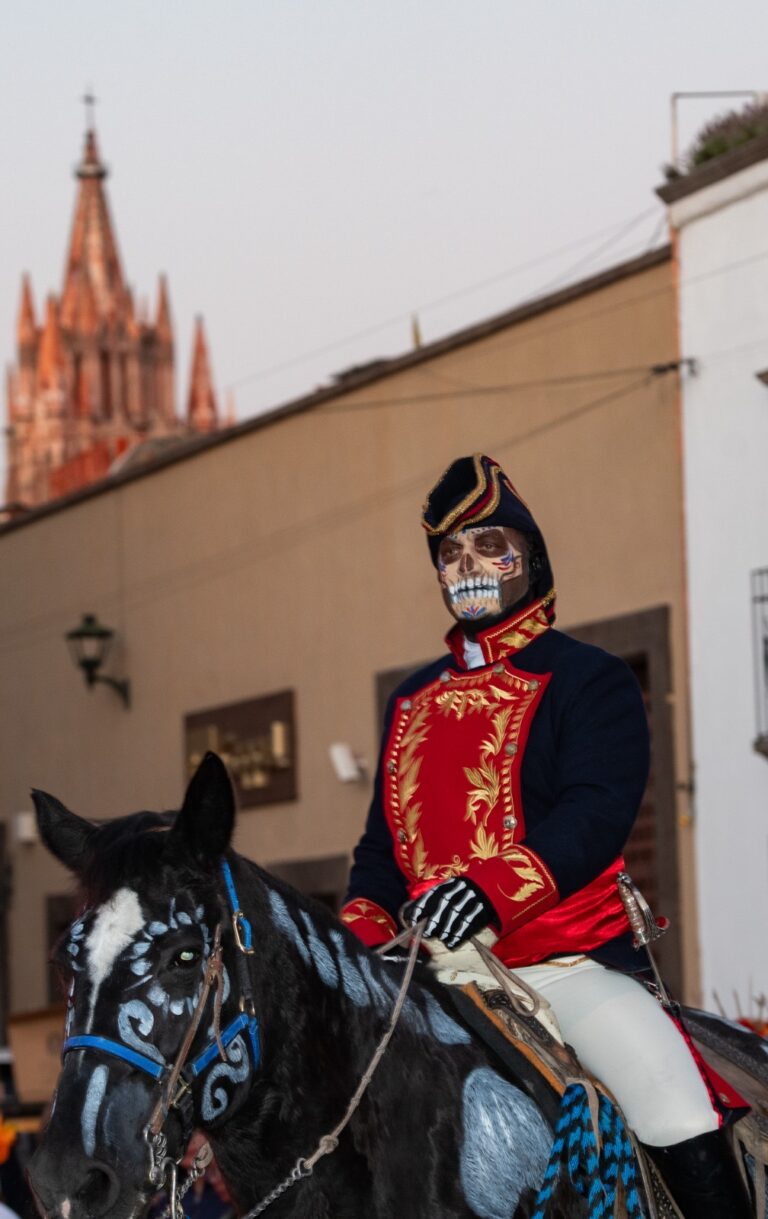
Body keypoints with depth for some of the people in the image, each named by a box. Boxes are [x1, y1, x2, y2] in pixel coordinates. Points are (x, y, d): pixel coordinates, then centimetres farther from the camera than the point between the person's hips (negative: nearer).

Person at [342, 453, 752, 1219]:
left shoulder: (589, 681, 0)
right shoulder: (413, 700, 19)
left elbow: (597, 814, -15)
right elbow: (384, 839, 21)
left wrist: (493, 889, -33)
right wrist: (361, 926, -1)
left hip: (567, 963, -6)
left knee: (684, 1130, -26)